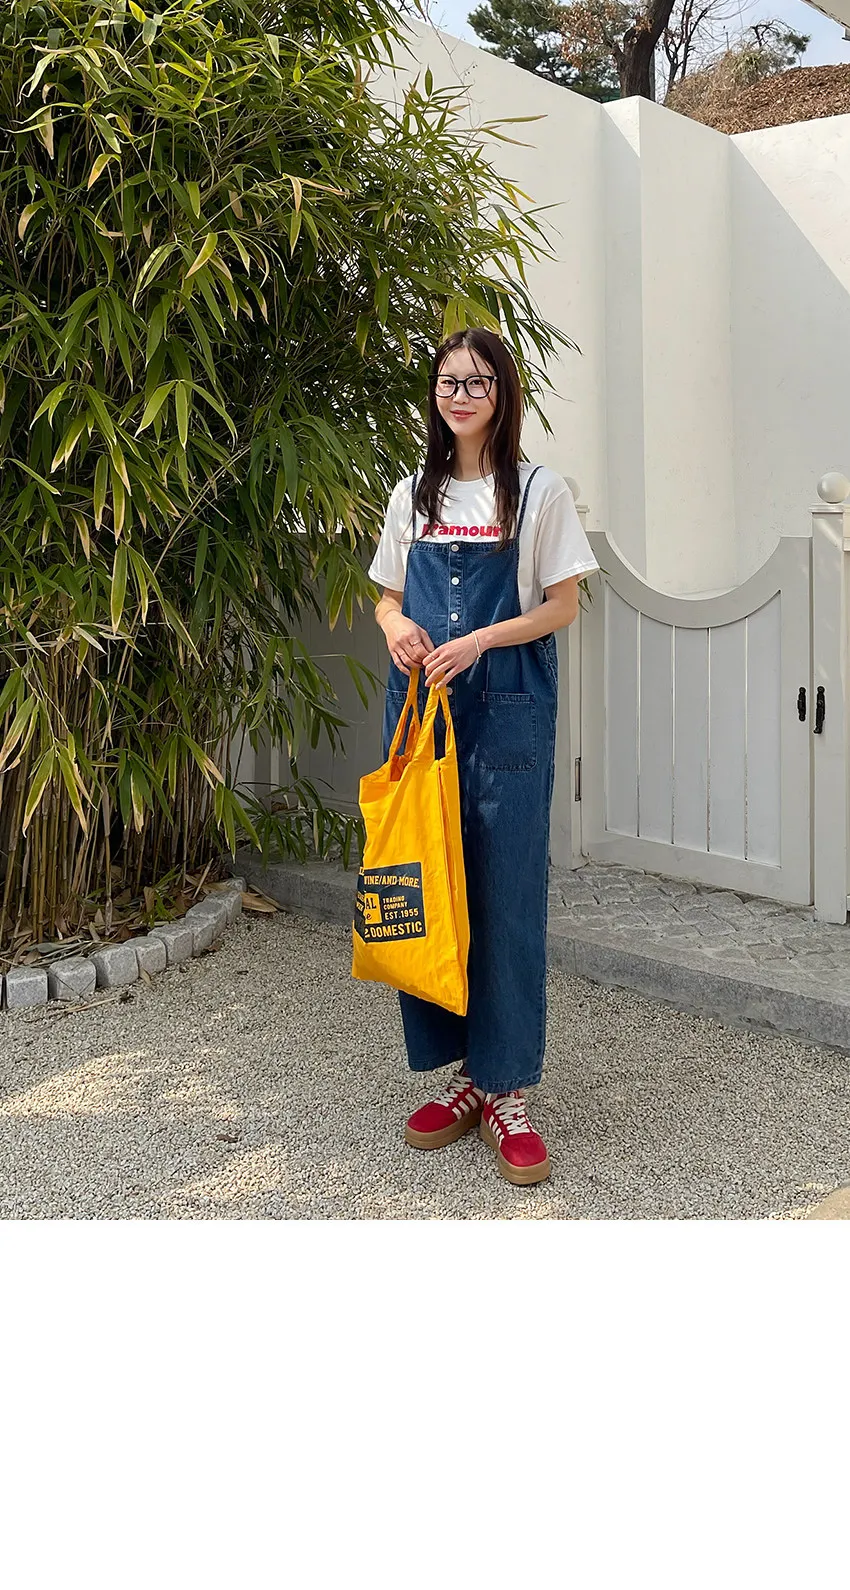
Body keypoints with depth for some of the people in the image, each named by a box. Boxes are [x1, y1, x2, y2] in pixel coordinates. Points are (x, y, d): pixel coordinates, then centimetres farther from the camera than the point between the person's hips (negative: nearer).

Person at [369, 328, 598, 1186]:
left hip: (508, 709, -4)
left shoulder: (538, 492, 2)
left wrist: (480, 640, -16)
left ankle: (508, 1091, 3)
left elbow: (561, 605, 0)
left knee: (507, 891, -4)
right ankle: (463, 1072, 17)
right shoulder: (413, 495, 13)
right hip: (420, 704, 4)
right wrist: (395, 625, -5)